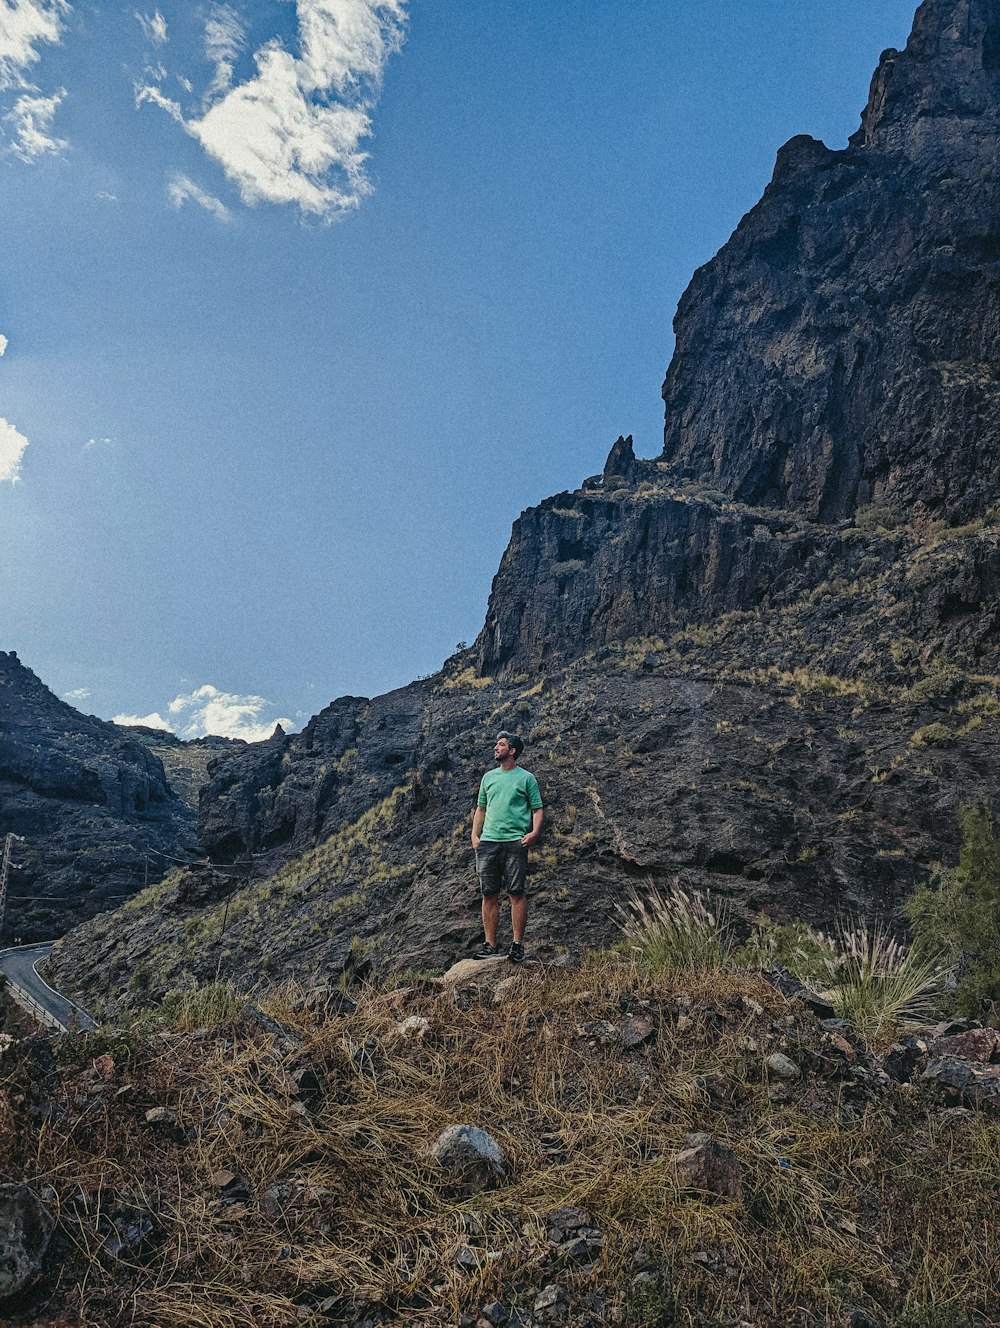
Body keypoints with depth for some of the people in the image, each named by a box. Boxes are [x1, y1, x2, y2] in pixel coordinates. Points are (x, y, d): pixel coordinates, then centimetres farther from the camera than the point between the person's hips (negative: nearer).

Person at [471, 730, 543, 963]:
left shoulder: (526, 778, 5)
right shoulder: (488, 777, 18)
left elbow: (537, 809, 4)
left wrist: (534, 832, -13)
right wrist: (475, 834, 9)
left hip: (515, 841, -4)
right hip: (488, 841, 4)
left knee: (517, 893, -5)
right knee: (489, 894, 4)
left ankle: (518, 944, 1)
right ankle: (490, 945, 10)